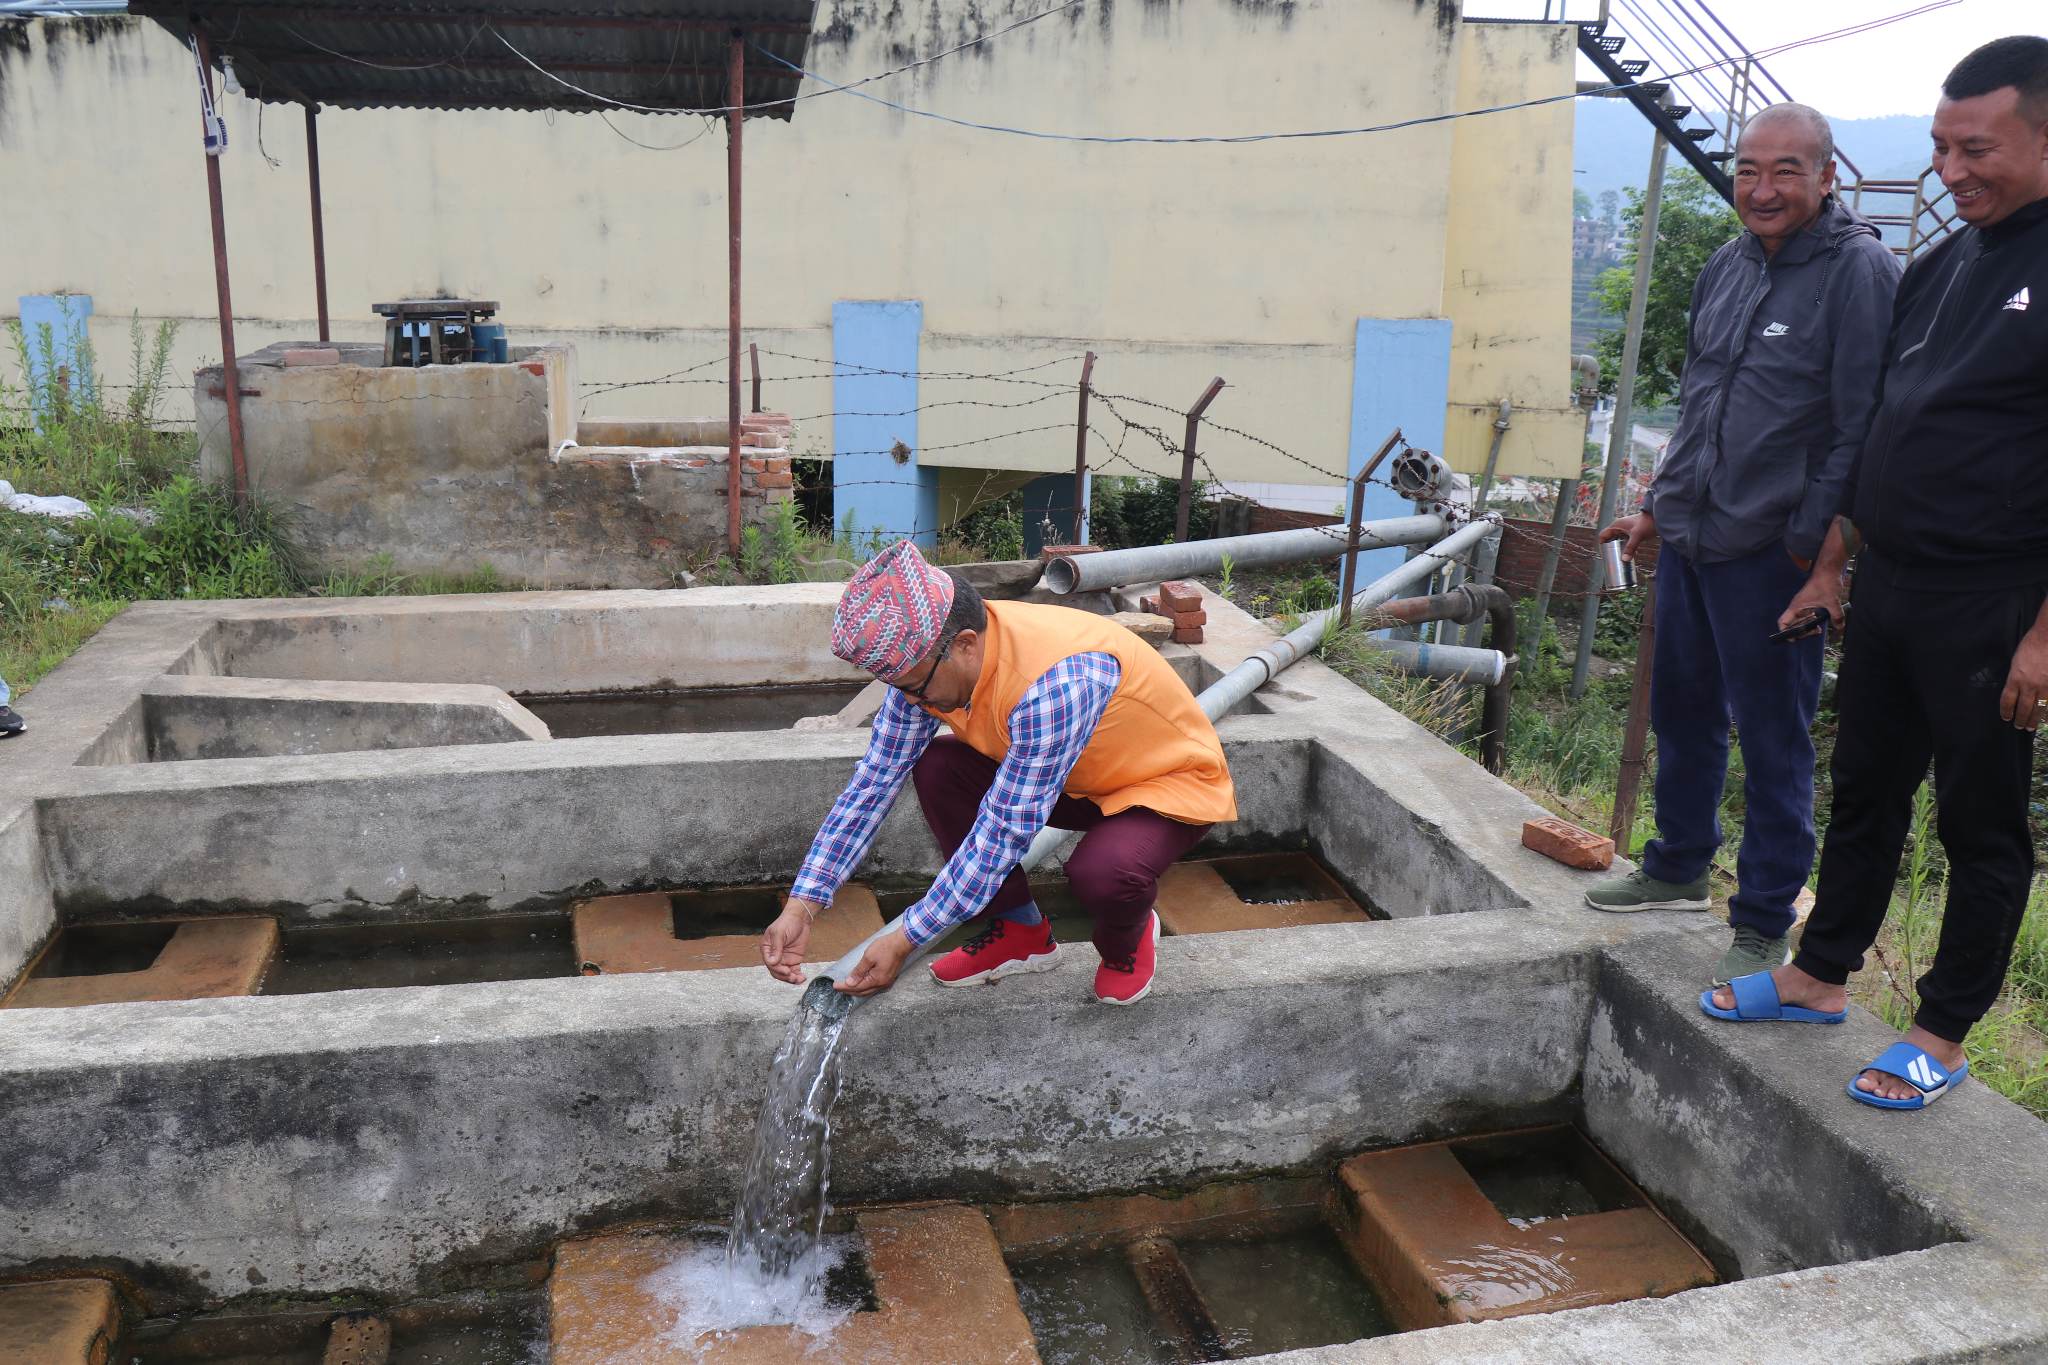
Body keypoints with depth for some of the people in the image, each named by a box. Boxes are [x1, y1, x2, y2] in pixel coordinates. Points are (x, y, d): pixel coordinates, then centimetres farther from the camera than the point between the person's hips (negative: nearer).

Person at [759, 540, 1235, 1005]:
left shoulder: (1051, 683, -39)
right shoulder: (925, 658, -15)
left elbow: (1004, 831, -34)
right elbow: (875, 779, -10)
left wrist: (902, 942, -28)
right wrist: (801, 908, -15)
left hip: (1172, 778, -7)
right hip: (1080, 776, 7)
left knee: (1101, 871, -37)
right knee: (934, 767, -12)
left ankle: (1126, 940, 2)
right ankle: (1021, 931, 6)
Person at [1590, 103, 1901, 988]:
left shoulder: (1858, 271, -11)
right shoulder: (1727, 267, 12)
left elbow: (1862, 429, -14)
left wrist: (1808, 543, -15)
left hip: (1770, 553, -7)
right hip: (1689, 539, 7)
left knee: (1773, 740, 2)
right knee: (1682, 712, 19)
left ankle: (1762, 927, 15)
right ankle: (1677, 871, 38)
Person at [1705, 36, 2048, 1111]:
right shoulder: (1937, 269, 11)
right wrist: (1833, 566, 18)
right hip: (1887, 590, 7)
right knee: (1865, 795, 16)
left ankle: (1943, 1035, 18)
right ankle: (1819, 979, 29)